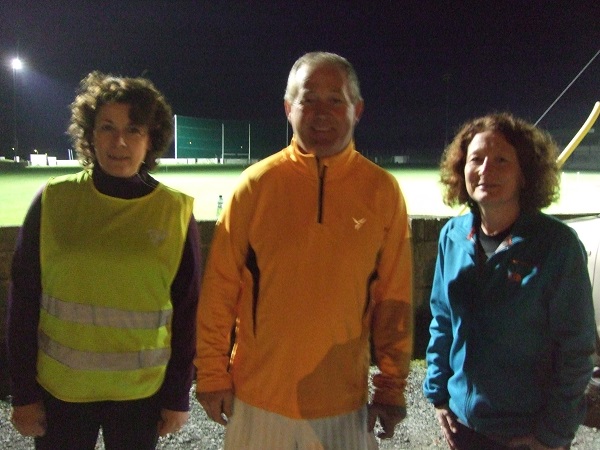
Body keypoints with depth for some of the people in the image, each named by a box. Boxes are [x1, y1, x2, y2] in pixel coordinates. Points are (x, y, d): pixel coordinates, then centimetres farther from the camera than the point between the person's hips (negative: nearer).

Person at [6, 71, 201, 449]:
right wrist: (23, 393, 0)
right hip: (59, 390, 1)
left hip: (141, 393, 0)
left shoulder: (176, 212, -8)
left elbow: (186, 312, -3)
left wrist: (178, 396, 0)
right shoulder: (53, 201, -7)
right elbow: (24, 301, -2)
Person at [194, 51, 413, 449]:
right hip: (258, 399, 0)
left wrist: (392, 386, 1)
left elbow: (394, 298, -2)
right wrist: (212, 374, -2)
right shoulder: (257, 183, -7)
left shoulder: (382, 191, -5)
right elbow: (220, 287, -4)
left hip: (344, 403, 1)